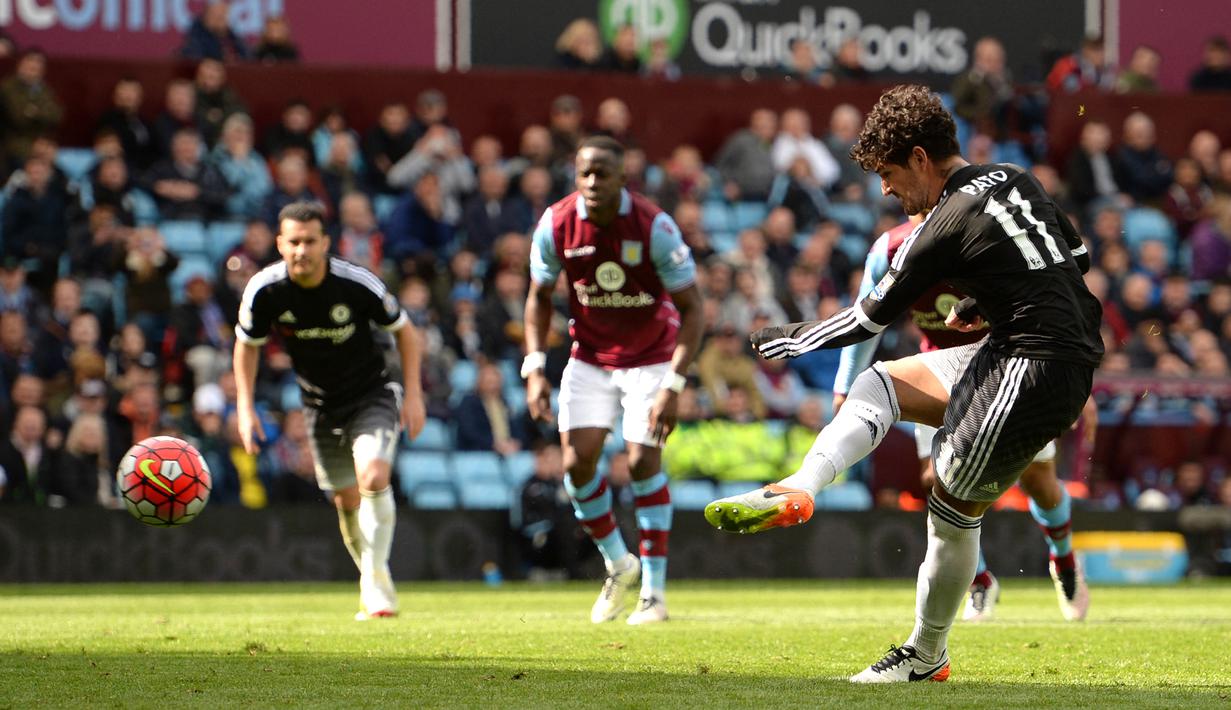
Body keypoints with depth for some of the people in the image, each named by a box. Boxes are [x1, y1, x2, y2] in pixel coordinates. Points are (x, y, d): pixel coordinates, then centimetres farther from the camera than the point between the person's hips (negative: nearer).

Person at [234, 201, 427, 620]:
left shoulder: (357, 284, -22)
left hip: (372, 395, -3)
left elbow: (404, 330, -5)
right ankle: (373, 585, 27)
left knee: (373, 476, -25)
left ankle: (376, 582, -15)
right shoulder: (264, 291, -16)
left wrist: (412, 393, -9)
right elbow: (247, 345, 3)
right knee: (347, 500, 7)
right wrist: (245, 407, -4)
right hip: (321, 407, 3)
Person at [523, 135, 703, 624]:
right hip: (589, 358, 3)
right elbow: (540, 295, 4)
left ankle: (654, 591, -4)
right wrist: (535, 367, -7)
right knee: (577, 461, -8)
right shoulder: (556, 224, -13)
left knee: (644, 461, -14)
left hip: (650, 356, -3)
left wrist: (673, 386, -24)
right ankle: (619, 565, 16)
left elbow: (692, 308, -17)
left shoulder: (653, 227, -22)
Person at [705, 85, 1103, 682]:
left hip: (1032, 372, -9)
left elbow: (869, 318, -2)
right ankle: (800, 489, -3)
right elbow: (1079, 256, 22)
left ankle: (927, 652, 15)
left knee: (954, 508, 2)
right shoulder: (1015, 180, 9)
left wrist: (786, 340, 14)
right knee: (879, 384, 12)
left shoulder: (946, 226, -13)